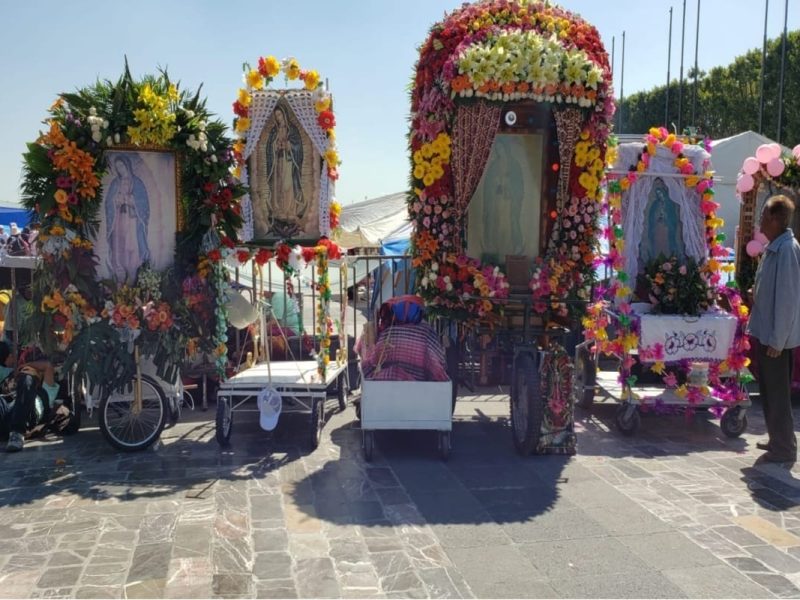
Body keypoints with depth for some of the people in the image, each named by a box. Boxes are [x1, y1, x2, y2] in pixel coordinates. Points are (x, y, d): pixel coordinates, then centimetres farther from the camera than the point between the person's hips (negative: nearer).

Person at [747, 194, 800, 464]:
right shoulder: (775, 248, 10)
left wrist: (776, 340, -20)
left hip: (776, 336, -9)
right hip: (766, 332, 9)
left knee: (777, 393, 0)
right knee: (769, 390, 18)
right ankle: (778, 439, 30)